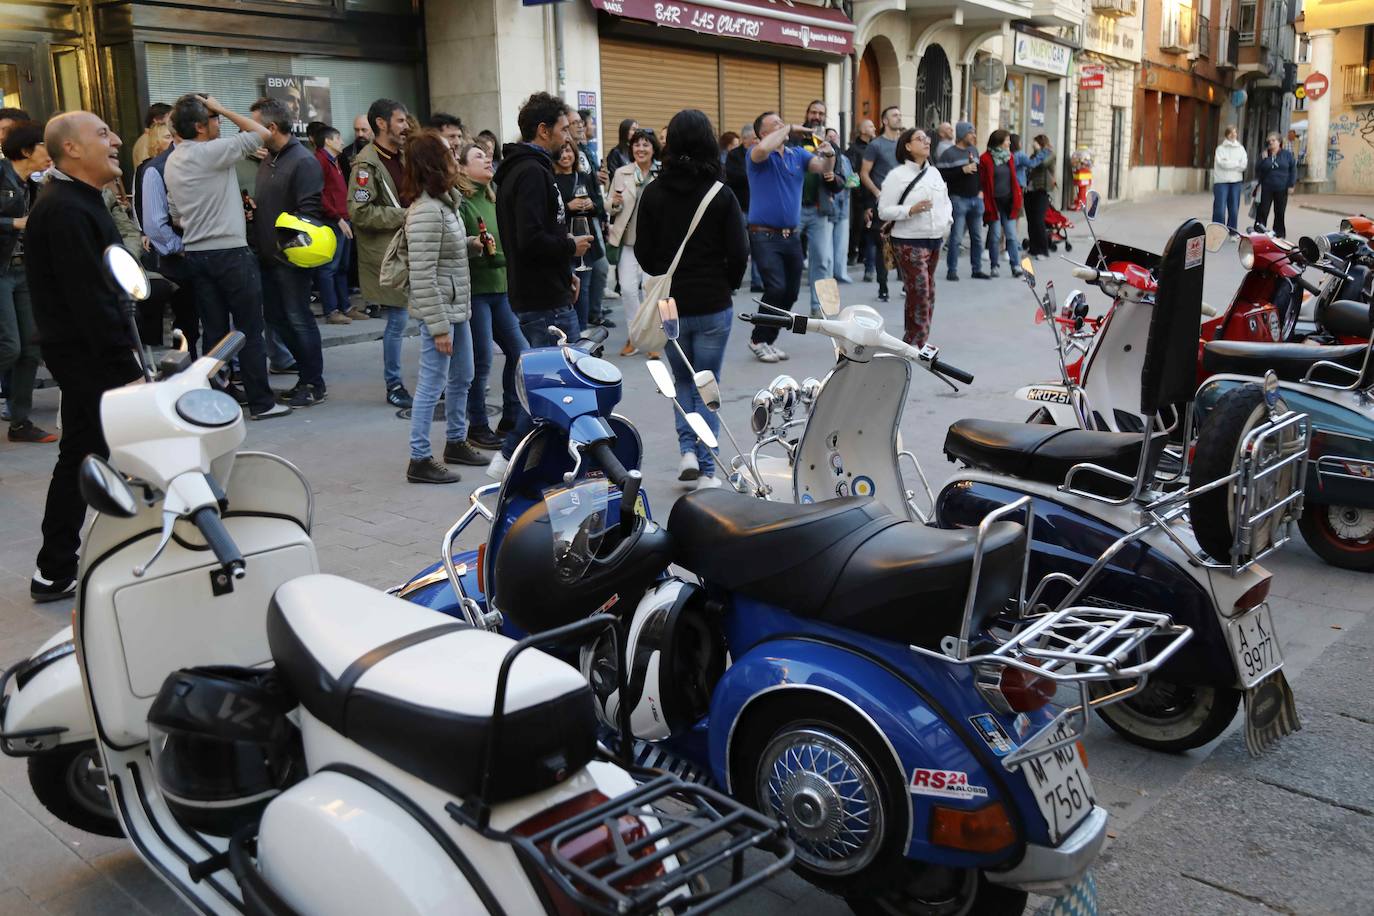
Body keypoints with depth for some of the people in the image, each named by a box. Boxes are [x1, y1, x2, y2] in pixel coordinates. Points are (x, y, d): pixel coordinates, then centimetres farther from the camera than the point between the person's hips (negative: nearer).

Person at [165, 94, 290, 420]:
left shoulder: (172, 162, 12)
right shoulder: (212, 151, -13)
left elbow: (175, 214, 17)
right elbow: (261, 132, -9)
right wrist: (222, 108, -2)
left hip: (195, 254, 7)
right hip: (230, 251, -7)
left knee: (214, 331, 10)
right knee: (250, 331, 0)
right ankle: (261, 402, 3)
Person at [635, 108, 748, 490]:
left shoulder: (653, 193, -5)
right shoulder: (721, 195, -10)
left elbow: (643, 252, -2)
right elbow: (739, 253, -9)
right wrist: (726, 285, 9)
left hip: (670, 303, 2)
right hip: (713, 305, -2)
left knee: (683, 380, 22)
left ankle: (688, 449, 5)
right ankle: (706, 470, 9)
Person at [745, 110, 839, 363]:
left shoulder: (798, 154, 11)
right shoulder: (758, 155, -4)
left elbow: (824, 168, 1)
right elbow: (763, 148, -28)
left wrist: (829, 154, -21)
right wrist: (789, 129, -15)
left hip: (792, 235, 6)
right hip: (765, 235, -6)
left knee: (791, 292, 7)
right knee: (776, 288, -16)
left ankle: (769, 339, 22)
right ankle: (758, 340, 1)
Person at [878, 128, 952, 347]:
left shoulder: (934, 173, 12)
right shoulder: (897, 175, -7)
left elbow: (946, 201, 25)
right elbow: (884, 211, -10)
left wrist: (946, 221, 7)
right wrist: (911, 210, -21)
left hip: (934, 240, 7)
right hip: (909, 242, -7)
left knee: (929, 292, 9)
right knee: (918, 292, -12)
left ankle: (918, 341, 19)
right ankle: (915, 342, -2)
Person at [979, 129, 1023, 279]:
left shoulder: (1008, 157, 12)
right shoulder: (985, 159, -7)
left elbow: (1013, 179, 15)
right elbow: (982, 182, -9)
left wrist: (1016, 200, 9)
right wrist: (985, 204, -13)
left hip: (1008, 202, 5)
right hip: (994, 203, -5)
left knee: (1011, 235, 1)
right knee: (995, 236, 0)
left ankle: (1016, 266, 1)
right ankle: (994, 266, 10)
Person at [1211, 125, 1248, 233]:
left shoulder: (1240, 148, 11)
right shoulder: (1220, 148, 2)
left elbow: (1244, 165, -1)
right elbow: (1222, 163, -12)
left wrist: (1229, 164, -9)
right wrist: (1237, 163, -4)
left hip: (1236, 181, 3)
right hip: (1222, 181, -3)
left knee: (1234, 209, 4)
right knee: (1220, 208, -8)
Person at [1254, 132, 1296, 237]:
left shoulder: (1287, 154, 2)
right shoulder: (1265, 155, 5)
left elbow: (1293, 169, 2)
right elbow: (1258, 169, 1)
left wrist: (1291, 184, -4)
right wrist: (1263, 159, -13)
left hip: (1281, 189, 0)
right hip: (1266, 189, 0)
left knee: (1279, 213, 8)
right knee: (1263, 211, -4)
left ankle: (1279, 233, 16)